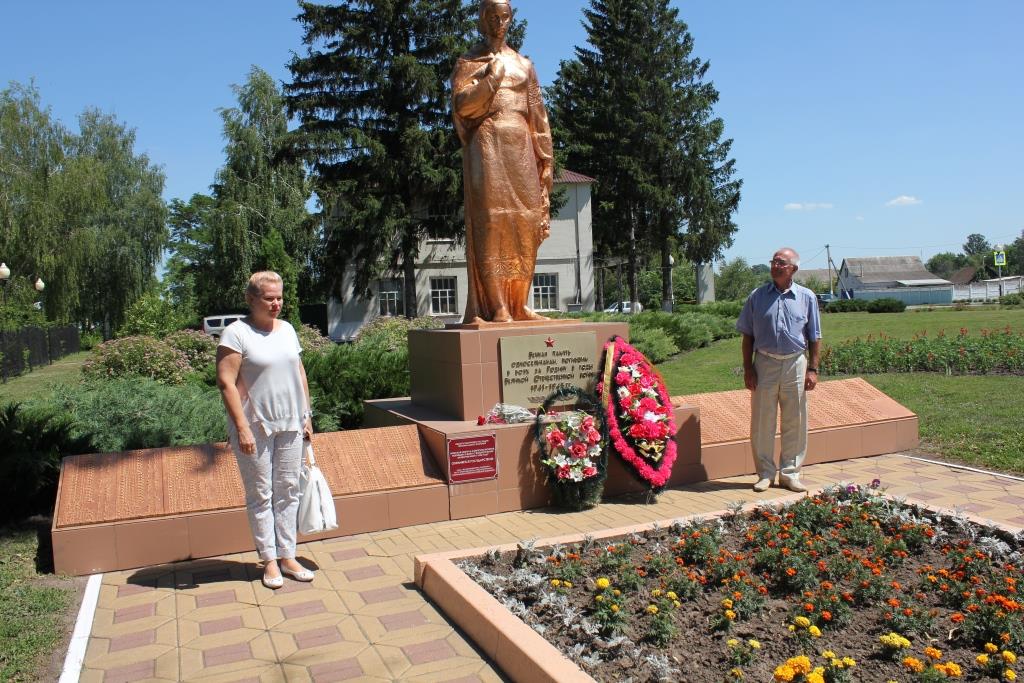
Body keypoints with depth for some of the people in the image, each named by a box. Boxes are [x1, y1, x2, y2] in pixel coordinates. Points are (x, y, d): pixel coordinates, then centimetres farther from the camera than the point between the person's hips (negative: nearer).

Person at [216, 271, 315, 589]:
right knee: (261, 494, 5)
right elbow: (226, 382, -15)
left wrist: (306, 415, 12)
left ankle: (288, 557, 19)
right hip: (255, 428, -6)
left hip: (290, 425, 6)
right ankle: (269, 560, 15)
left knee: (288, 491, 10)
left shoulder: (287, 330, 9)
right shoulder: (236, 333, -10)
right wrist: (241, 427, -19)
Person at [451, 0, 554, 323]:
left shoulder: (523, 64, 21)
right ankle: (495, 307, -14)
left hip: (521, 147, 4)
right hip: (487, 145, -4)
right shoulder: (468, 62, 11)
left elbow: (537, 114, 17)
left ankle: (518, 304, 3)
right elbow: (461, 105, -5)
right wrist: (492, 78, -7)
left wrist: (543, 156, 8)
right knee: (491, 223, -12)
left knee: (524, 224, -2)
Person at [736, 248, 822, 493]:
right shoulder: (757, 296, 3)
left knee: (794, 423, 6)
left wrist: (812, 369, 0)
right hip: (765, 364, -1)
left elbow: (814, 337, 8)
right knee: (762, 422, 3)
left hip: (796, 364, 1)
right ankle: (765, 473, 16)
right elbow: (748, 335, 5)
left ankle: (790, 473, 19)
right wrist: (748, 368, -2)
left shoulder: (806, 297, 5)